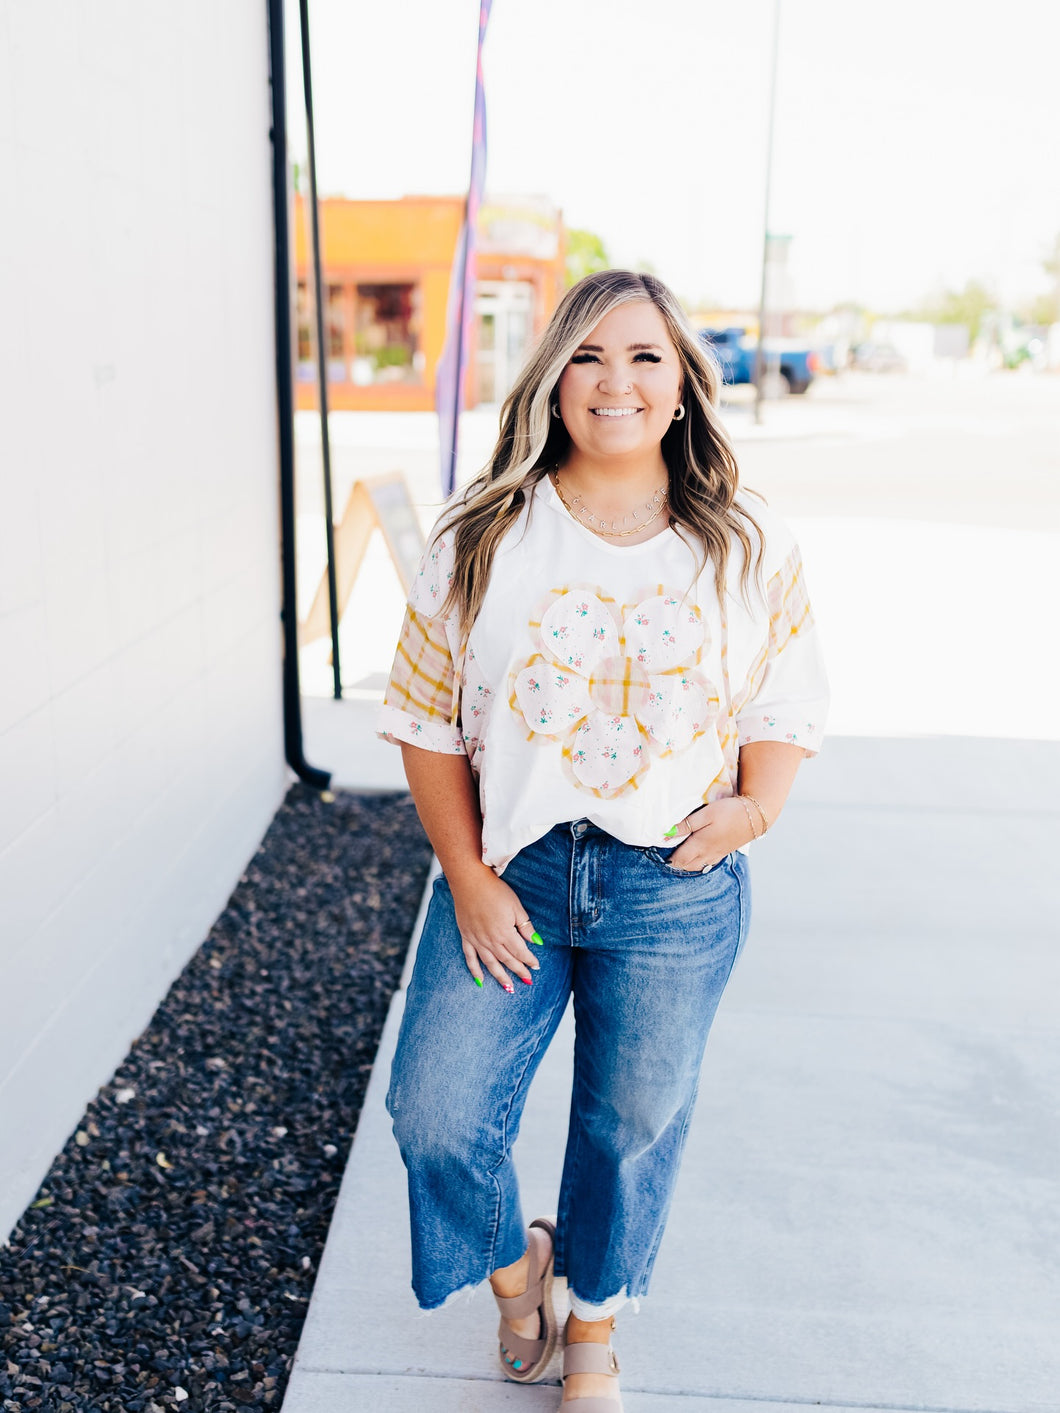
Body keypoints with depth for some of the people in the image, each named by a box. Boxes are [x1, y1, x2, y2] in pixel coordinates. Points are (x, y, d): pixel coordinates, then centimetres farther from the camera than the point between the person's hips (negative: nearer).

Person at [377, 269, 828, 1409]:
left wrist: (753, 806, -12)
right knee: (435, 1113, 0)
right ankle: (514, 1263, 36)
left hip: (677, 891, 0)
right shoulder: (481, 538, -3)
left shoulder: (749, 548, -1)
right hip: (511, 871, 0)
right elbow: (427, 721, 0)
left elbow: (789, 705, 7)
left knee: (633, 1130, 14)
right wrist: (467, 878, -6)